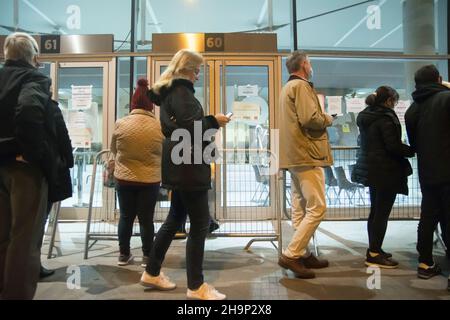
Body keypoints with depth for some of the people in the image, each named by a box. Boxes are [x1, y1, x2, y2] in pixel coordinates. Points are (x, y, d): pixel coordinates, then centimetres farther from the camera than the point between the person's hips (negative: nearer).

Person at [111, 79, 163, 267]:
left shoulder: (120, 124, -5)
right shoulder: (159, 127, -7)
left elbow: (113, 149, 9)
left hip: (124, 178, 1)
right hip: (150, 180, -1)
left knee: (126, 217, 14)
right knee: (146, 218, 9)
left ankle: (124, 254, 25)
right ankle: (147, 256, 19)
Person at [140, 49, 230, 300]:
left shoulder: (169, 91, 19)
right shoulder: (181, 91, -11)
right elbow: (189, 126, -22)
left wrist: (209, 123, 14)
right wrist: (213, 121, -7)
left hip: (180, 163, 11)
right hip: (187, 164, -10)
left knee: (176, 219, 17)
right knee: (200, 223, -4)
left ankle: (152, 273, 28)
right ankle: (196, 286, 6)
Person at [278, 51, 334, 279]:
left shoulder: (288, 87, 22)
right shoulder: (301, 86, -9)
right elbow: (310, 119, -20)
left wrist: (321, 119, 13)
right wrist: (327, 119, -1)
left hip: (294, 155, 10)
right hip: (307, 154, -10)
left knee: (300, 208, 12)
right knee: (317, 208, -8)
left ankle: (302, 254, 19)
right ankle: (291, 255, -8)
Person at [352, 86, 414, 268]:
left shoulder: (365, 116, 13)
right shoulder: (386, 117, -15)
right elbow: (393, 146, -20)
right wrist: (413, 151, -4)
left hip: (370, 169, 9)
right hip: (385, 171, -9)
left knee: (375, 211, 16)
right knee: (382, 212, -3)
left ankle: (374, 250, 25)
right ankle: (374, 254, 3)